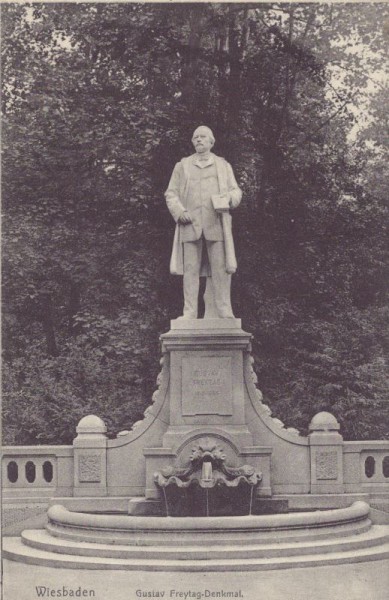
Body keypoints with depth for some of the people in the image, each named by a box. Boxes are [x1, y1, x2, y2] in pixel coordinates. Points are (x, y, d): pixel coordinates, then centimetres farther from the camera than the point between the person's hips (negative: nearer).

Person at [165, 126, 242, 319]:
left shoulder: (223, 165, 20)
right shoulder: (182, 166, 19)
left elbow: (236, 191, 16)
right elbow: (171, 193, 14)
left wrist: (230, 198, -7)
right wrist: (179, 212, -5)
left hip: (216, 223, 0)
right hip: (190, 223, 0)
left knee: (220, 269, -7)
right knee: (190, 269, -4)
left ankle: (223, 314, -5)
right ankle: (190, 313, -4)